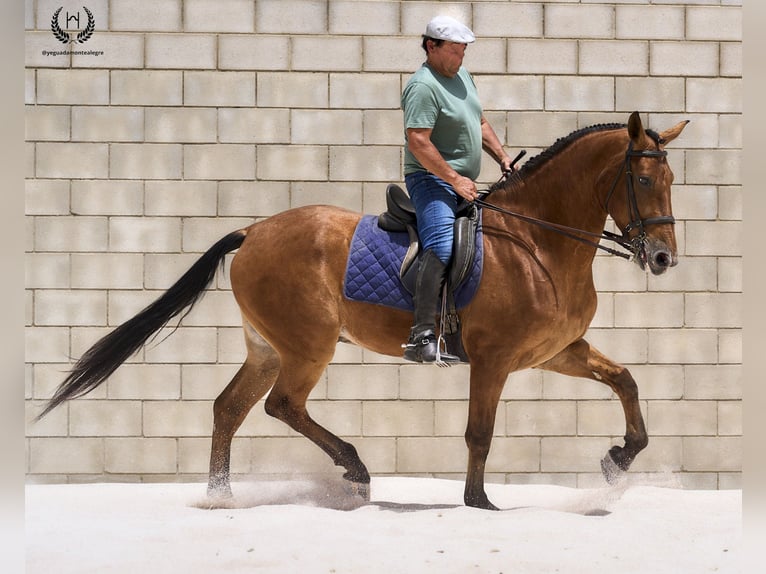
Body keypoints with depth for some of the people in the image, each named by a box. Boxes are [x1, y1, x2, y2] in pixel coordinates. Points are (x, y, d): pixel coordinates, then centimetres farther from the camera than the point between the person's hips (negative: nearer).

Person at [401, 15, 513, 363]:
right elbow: (418, 142, -23)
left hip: (464, 184, 11)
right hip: (432, 180, -11)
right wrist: (455, 180, -21)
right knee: (441, 249, -26)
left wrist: (502, 158, 15)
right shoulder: (423, 86, -16)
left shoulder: (462, 76, 15)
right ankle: (422, 337, -33)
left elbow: (480, 124, 27)